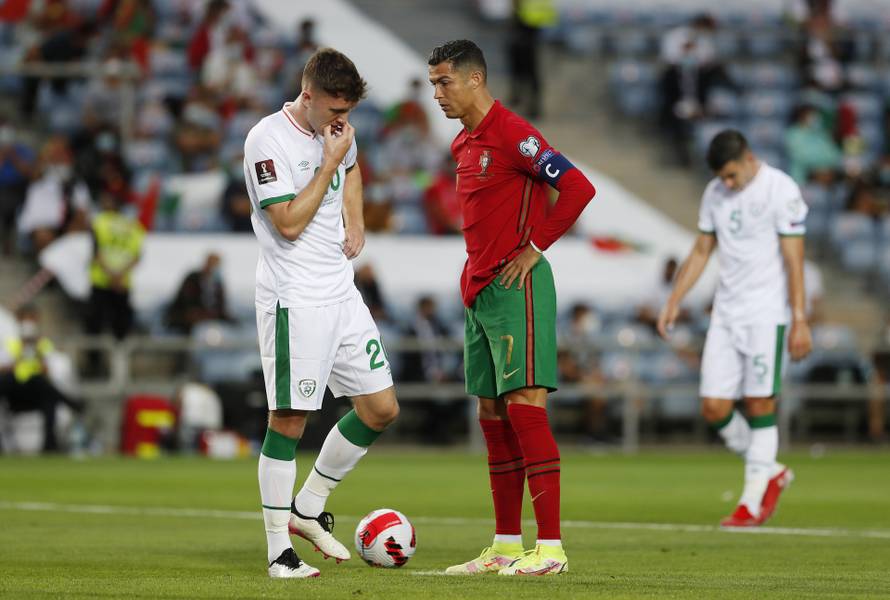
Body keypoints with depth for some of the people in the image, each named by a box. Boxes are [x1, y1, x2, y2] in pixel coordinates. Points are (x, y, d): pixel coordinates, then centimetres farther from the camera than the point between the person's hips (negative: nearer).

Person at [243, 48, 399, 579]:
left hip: (342, 295, 8)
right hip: (294, 300, -8)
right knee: (289, 421, -7)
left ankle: (308, 509, 23)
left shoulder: (337, 132, 8)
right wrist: (330, 161, -18)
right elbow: (289, 223, -20)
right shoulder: (268, 141, -15)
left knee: (381, 409, 8)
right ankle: (280, 551, 0)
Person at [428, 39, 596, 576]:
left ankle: (551, 548, -12)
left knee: (525, 406, -12)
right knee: (493, 416, 10)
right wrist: (475, 274, 16)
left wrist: (534, 247, -13)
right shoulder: (464, 144, 15)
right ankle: (506, 547, 14)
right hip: (480, 291, 9)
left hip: (516, 288, -9)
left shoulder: (511, 133, -13)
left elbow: (578, 188, -20)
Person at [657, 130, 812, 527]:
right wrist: (674, 302, 12)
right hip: (725, 312, 6)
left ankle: (753, 501, 3)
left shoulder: (781, 190, -9)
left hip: (767, 312, -6)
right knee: (714, 408, -1)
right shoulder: (715, 194, 10)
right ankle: (770, 472, 19)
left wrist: (800, 321, -14)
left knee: (760, 404, -5)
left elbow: (794, 259, -11)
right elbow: (700, 252, 18)